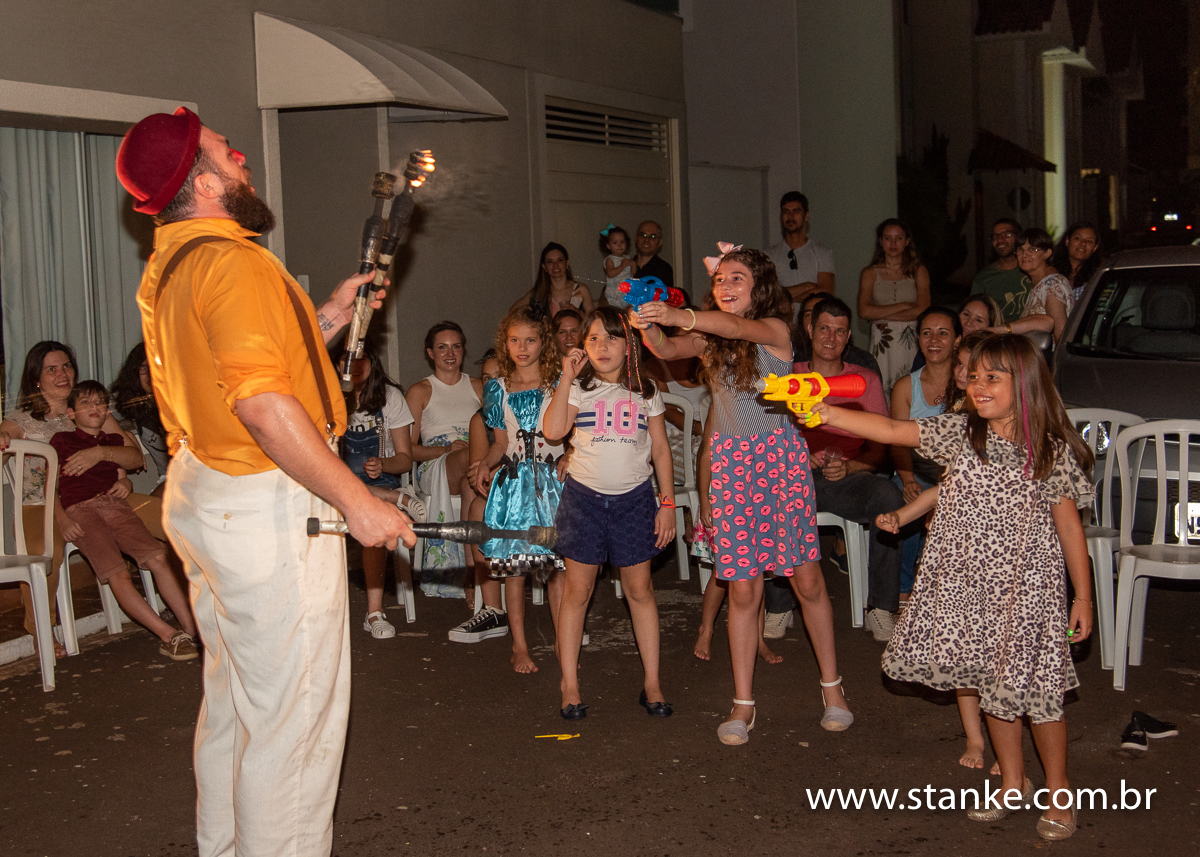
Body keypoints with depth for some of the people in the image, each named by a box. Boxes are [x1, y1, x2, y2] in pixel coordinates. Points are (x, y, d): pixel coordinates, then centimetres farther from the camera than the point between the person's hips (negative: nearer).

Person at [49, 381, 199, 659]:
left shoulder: (113, 442, 28)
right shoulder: (62, 441, 15)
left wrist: (124, 484, 5)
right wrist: (62, 519, -7)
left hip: (115, 505, 4)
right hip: (79, 510, -4)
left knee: (158, 557, -18)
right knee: (118, 575, -23)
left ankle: (192, 628, -21)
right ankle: (169, 636, -26)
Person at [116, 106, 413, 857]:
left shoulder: (168, 268, 13)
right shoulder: (234, 261, -19)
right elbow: (262, 401, -29)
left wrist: (328, 318, 14)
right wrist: (356, 501, -25)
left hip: (205, 503, 11)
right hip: (268, 511, -11)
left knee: (233, 703, 22)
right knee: (294, 715, 0)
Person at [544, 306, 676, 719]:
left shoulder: (645, 391, 6)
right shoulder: (579, 388, 2)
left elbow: (661, 450, 9)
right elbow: (554, 430, -16)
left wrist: (667, 503, 3)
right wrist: (566, 377, -14)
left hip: (634, 498, 1)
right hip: (584, 496, -1)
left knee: (639, 589, 3)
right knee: (577, 590, 1)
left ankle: (652, 683, 12)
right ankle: (569, 686, 9)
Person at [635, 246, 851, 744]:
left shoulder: (776, 329, -3)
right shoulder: (707, 339, 10)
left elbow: (738, 326, -24)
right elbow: (667, 350, -10)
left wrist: (680, 317, -41)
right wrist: (650, 327, -33)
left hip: (780, 457, -3)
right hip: (730, 462, 3)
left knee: (807, 579, 3)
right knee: (743, 589, 3)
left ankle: (831, 686, 21)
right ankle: (743, 703, 11)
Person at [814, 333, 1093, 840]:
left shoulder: (1052, 451, -10)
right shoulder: (960, 434, -3)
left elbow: (1069, 526, -4)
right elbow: (891, 430, -9)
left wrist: (1083, 596, -1)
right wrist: (826, 414, -22)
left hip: (1030, 589, -4)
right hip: (972, 585, 4)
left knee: (1037, 690, 3)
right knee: (994, 686, 15)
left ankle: (1058, 795, 24)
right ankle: (1012, 784, 34)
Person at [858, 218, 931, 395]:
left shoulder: (918, 271, 10)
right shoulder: (870, 273, 10)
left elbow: (922, 310, -3)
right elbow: (864, 311, -5)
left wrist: (882, 314, -6)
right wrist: (903, 306, -6)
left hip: (910, 341, 0)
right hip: (882, 342, 0)